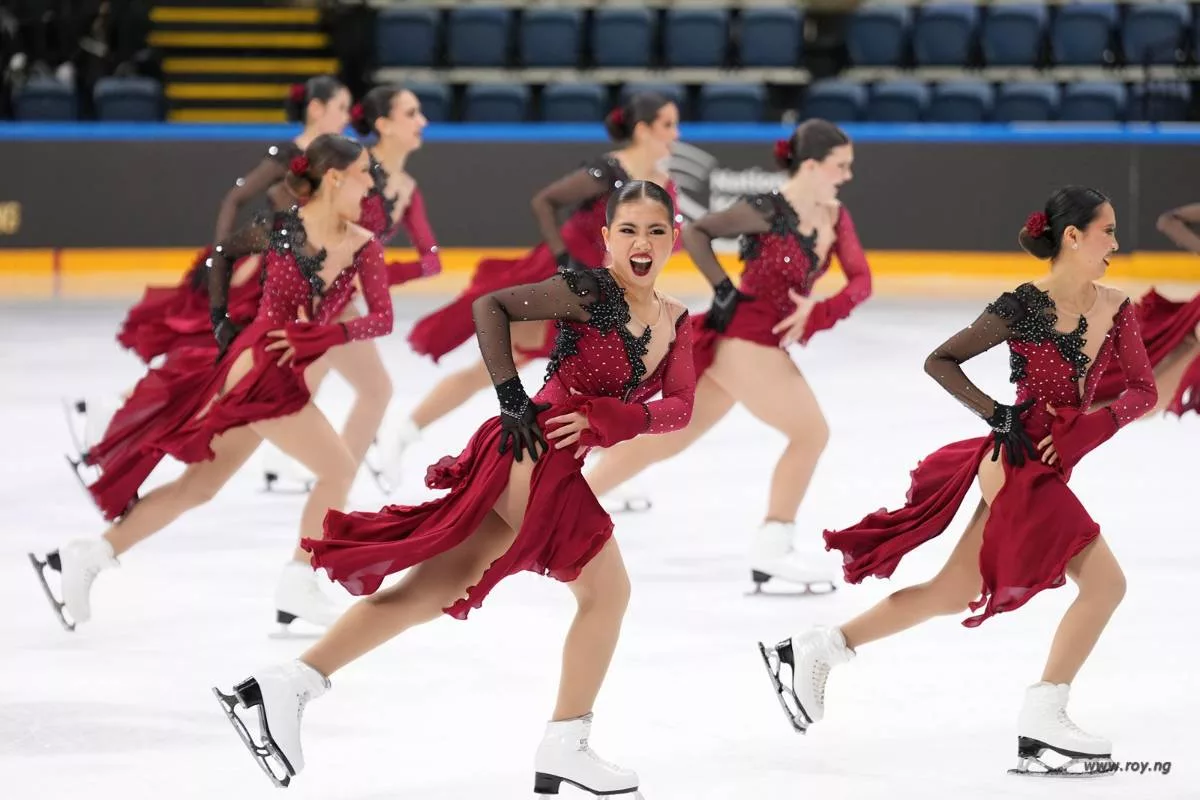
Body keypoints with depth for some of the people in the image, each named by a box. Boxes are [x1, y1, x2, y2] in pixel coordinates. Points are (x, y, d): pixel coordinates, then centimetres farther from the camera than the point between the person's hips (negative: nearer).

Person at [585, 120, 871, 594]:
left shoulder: (835, 218, 6)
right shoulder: (768, 212, -15)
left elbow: (861, 280, 0)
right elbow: (695, 232, -12)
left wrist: (817, 314, -17)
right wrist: (724, 291, -17)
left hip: (764, 343, 8)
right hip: (744, 337, -8)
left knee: (669, 435, 14)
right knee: (811, 433, -10)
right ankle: (773, 547, -4)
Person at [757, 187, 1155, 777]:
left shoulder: (1115, 308, 5)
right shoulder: (1025, 306, -12)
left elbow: (1144, 389, 6)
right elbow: (939, 361, -5)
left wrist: (1092, 428, -11)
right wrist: (998, 415, -14)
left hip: (1049, 469, 8)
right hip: (1019, 463, -8)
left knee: (951, 594, 13)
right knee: (1104, 581, -14)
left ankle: (815, 652, 22)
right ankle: (1042, 721, -10)